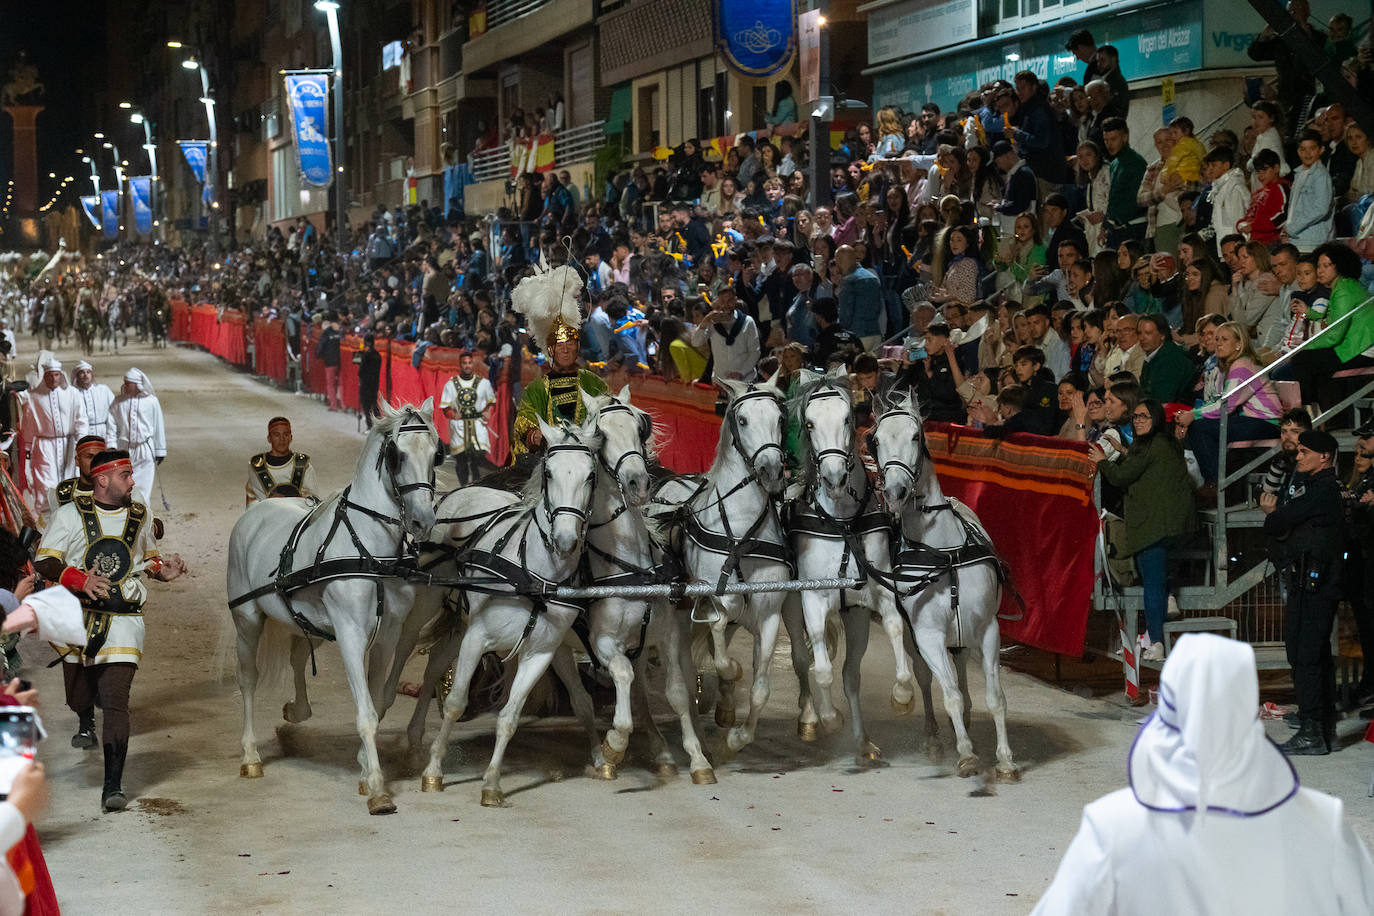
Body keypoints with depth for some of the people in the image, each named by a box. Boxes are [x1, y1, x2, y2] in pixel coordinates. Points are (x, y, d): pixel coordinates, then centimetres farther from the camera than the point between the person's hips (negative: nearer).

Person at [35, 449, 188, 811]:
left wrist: (164, 569, 3)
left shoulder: (139, 516, 10)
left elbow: (148, 556, 26)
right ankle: (86, 725, 53)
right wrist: (80, 579, -19)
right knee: (78, 698, 12)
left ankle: (113, 787, -13)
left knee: (116, 702, -13)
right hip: (78, 617, 0)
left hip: (123, 621, 0)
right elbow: (44, 561, -2)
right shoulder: (70, 515, 1)